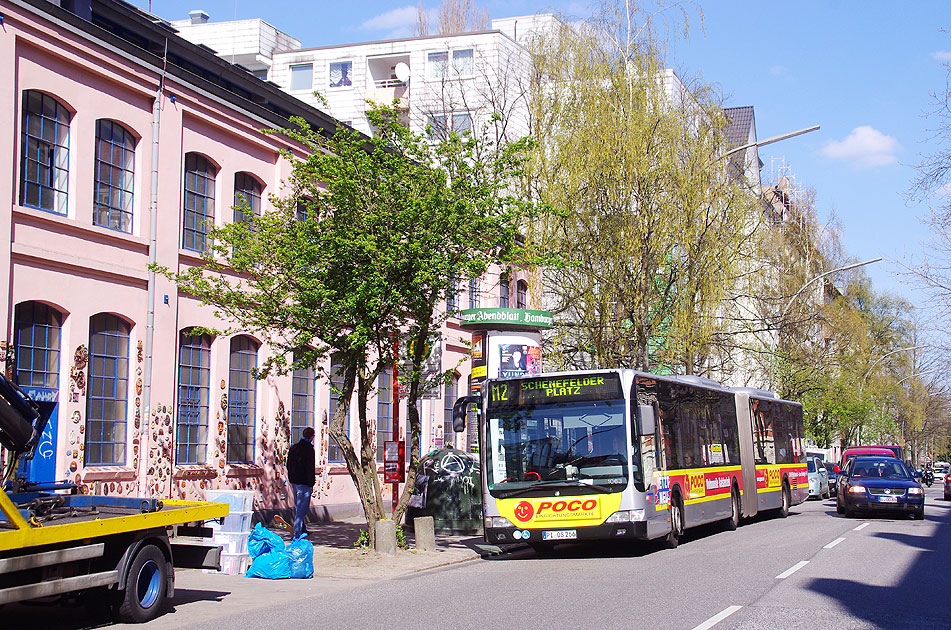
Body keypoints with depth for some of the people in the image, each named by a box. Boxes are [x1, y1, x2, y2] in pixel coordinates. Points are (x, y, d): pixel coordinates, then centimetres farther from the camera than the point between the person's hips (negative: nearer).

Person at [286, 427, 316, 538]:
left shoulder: (293, 448, 10)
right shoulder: (309, 448, -15)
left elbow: (289, 465, 16)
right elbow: (310, 468, -17)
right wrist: (311, 483, -13)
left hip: (294, 481, 8)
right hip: (304, 483, -8)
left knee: (297, 507, 19)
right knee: (302, 509, -5)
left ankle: (302, 530, 31)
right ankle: (297, 534, -7)